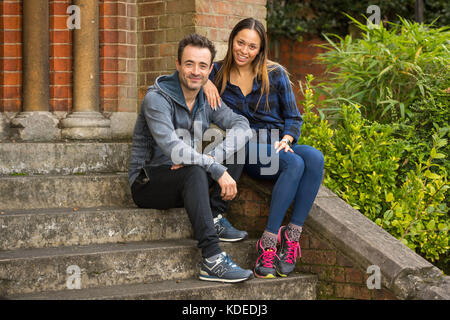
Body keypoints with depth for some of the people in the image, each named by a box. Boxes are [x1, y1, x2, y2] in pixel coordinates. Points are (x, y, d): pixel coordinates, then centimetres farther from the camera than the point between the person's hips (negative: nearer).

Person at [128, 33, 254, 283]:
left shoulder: (207, 100, 5)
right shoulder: (156, 99, -17)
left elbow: (243, 126, -8)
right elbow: (172, 148, -29)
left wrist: (211, 157, -26)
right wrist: (217, 170, -32)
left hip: (185, 184, 7)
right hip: (148, 183, -7)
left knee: (239, 146, -6)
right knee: (194, 171, -38)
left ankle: (214, 217, -11)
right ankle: (212, 260, -43)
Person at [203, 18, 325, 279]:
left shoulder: (275, 74, 7)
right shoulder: (219, 73, 8)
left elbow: (293, 117, 10)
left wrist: (286, 140, -12)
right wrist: (204, 82, -8)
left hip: (280, 146, 2)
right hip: (246, 151, -2)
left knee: (315, 158, -34)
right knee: (294, 163, -35)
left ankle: (292, 236, -35)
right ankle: (268, 245, -37)